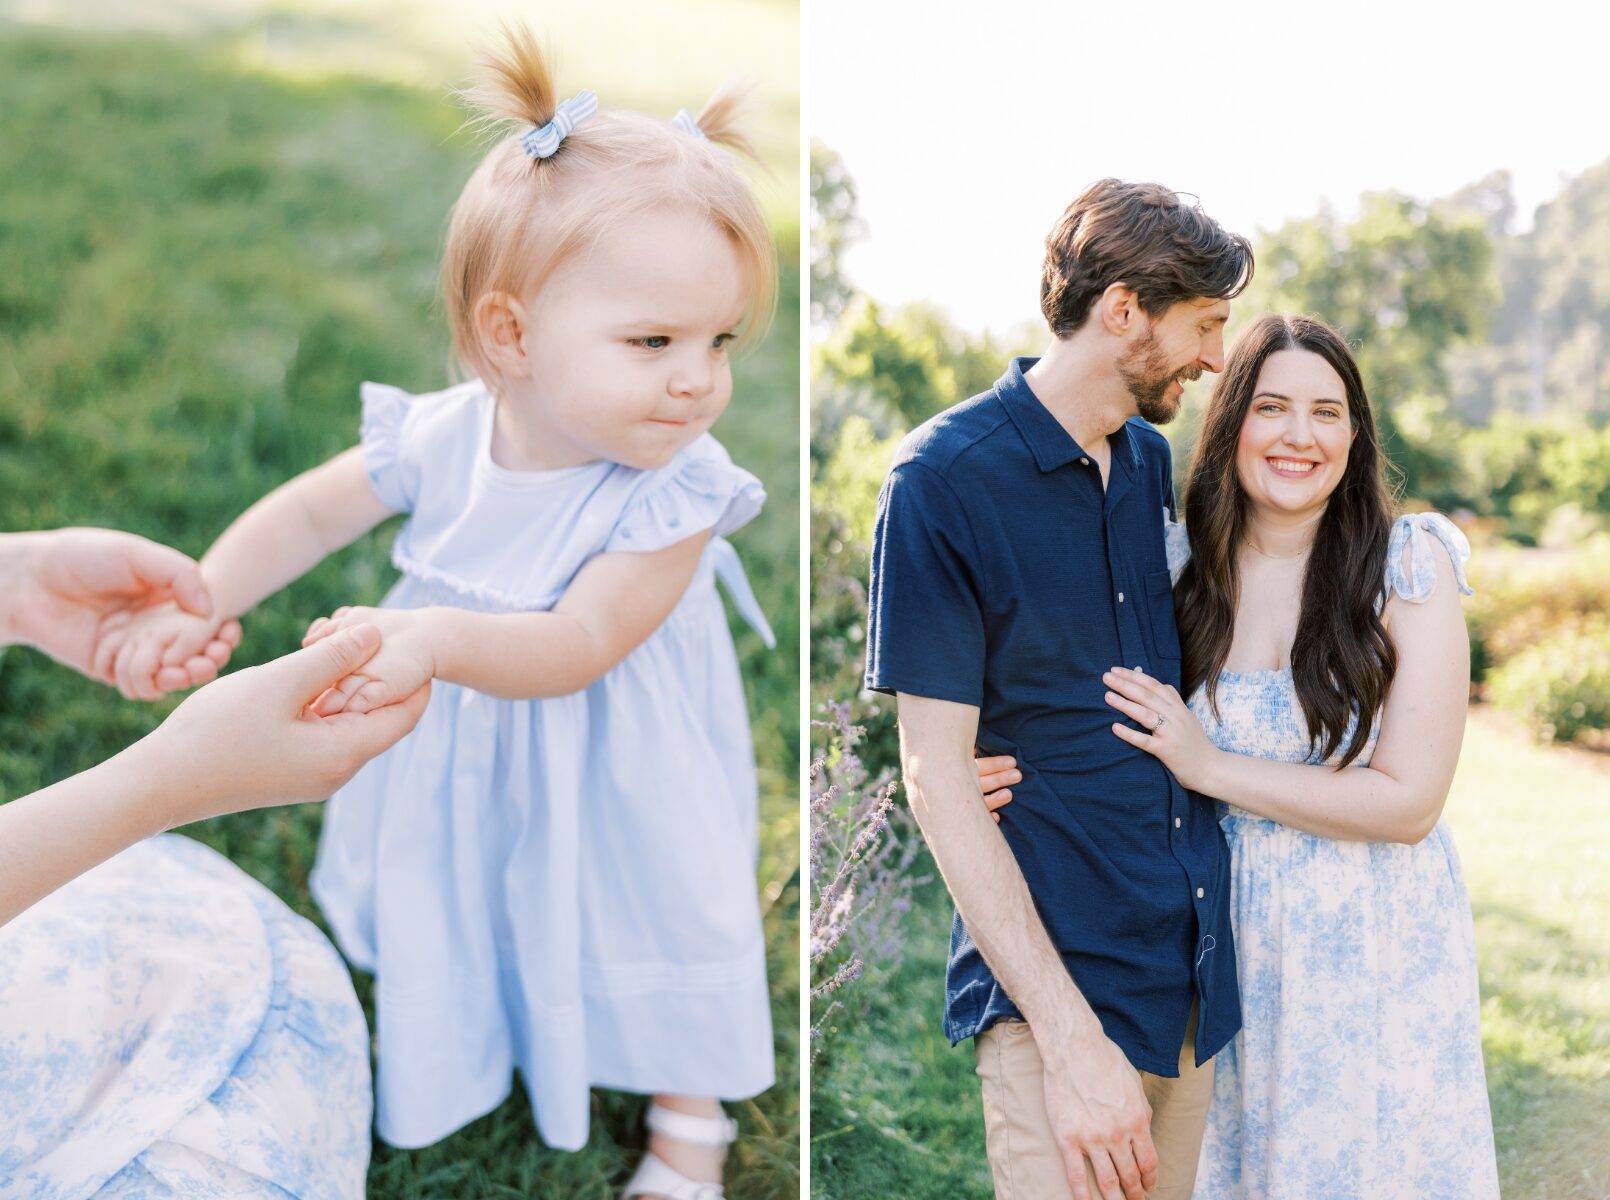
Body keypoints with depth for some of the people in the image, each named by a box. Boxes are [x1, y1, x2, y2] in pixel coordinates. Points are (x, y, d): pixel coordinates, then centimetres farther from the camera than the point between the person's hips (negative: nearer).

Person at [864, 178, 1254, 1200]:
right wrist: (1069, 1036, -21)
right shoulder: (943, 478, -13)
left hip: (1194, 957, 7)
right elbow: (938, 773, -16)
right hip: (1054, 974, -6)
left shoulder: (1154, 461, 8)